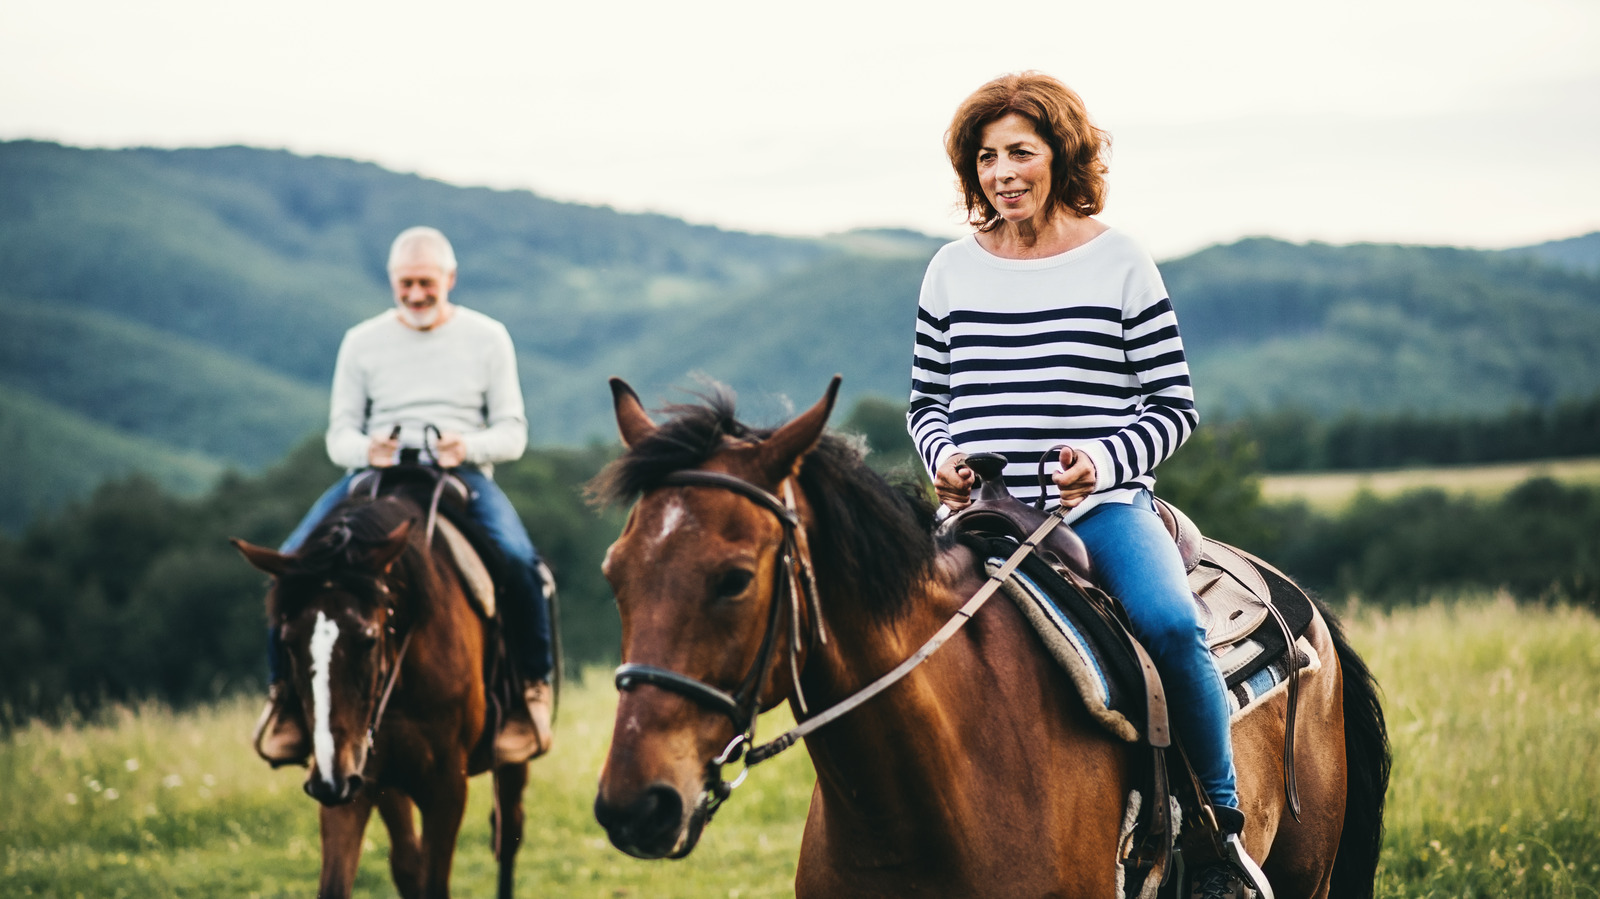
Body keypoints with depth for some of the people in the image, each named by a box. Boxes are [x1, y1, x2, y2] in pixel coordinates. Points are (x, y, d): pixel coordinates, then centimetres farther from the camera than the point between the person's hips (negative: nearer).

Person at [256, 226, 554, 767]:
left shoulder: (488, 338, 9)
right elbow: (339, 434, 10)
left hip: (464, 476, -1)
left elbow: (513, 433, 7)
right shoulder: (362, 342, 12)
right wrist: (366, 450, -14)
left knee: (519, 560, -32)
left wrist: (467, 445, -15)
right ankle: (286, 688, -5)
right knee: (292, 561, -23)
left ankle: (532, 687, -13)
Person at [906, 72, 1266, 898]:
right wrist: (943, 457, -3)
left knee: (1171, 624, -29)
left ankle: (1222, 813, -9)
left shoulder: (1119, 265, 3)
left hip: (1102, 504, -3)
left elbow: (1173, 405, 3)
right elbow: (926, 399, 19)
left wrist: (1106, 461, -15)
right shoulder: (952, 272, 11)